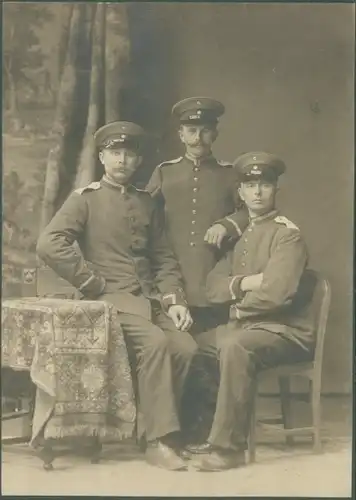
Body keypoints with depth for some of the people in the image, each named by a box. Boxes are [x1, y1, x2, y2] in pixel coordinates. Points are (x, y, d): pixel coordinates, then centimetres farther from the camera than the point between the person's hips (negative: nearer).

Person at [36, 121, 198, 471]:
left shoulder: (147, 204, 19)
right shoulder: (84, 199, 3)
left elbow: (164, 259, 18)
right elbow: (49, 244, -12)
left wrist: (174, 299, 1)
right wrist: (92, 284, -12)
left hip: (150, 299, 5)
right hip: (111, 298, -5)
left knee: (186, 347, -20)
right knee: (155, 342, -30)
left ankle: (157, 425, -2)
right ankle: (159, 441, -22)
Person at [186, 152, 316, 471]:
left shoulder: (288, 234, -10)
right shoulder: (242, 237, 15)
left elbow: (277, 293, -24)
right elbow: (213, 287, 6)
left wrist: (238, 306, -8)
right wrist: (243, 283, -14)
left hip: (286, 331, -9)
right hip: (245, 325, 9)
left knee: (233, 347, -35)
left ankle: (228, 447, -27)